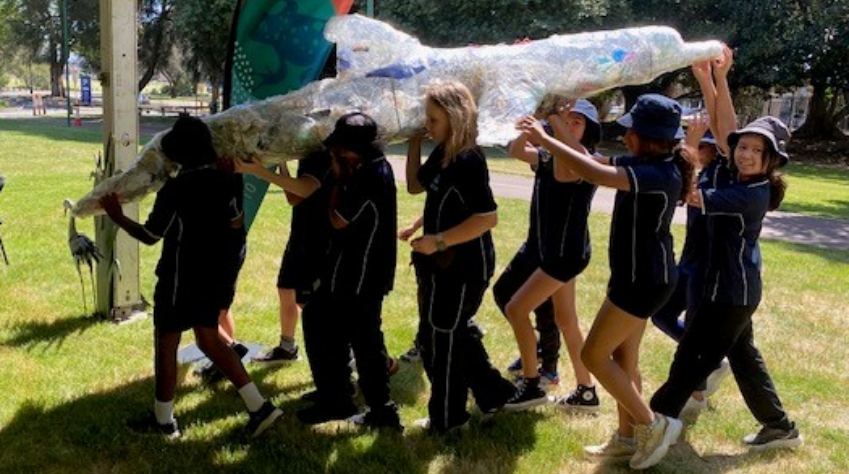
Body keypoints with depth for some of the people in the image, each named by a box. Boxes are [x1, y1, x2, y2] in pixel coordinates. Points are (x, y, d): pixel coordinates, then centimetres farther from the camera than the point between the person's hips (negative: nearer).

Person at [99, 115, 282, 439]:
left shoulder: (176, 189, -20)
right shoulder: (222, 181, 1)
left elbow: (150, 235, -12)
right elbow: (233, 220, 16)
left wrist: (117, 217, 1)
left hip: (181, 279, -7)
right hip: (214, 275, 7)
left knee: (166, 345, 9)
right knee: (210, 341, 16)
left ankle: (164, 421, 22)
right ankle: (260, 407, 11)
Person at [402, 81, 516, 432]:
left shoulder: (467, 160, -24)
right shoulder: (443, 153, 4)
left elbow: (488, 217, -30)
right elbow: (415, 185, 18)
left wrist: (437, 241, -28)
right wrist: (414, 142, 7)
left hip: (462, 267, -10)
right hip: (445, 264, 10)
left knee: (438, 339, 4)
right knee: (454, 333, 22)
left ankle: (446, 417, 22)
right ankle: (493, 393, 36)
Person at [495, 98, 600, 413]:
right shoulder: (548, 156, 8)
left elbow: (564, 173, -35)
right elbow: (516, 150, -6)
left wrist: (557, 129, -32)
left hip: (565, 252, -8)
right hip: (544, 247, 8)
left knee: (515, 309, -6)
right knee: (566, 321, 13)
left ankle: (532, 385, 6)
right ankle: (586, 393, 24)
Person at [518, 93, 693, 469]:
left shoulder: (663, 174, -24)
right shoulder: (644, 164, 5)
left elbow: (597, 175, -37)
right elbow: (593, 161, 14)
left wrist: (546, 140, -31)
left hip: (646, 279, -10)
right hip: (635, 275, 10)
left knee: (594, 356, -3)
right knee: (622, 358, 16)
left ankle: (653, 424, 7)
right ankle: (628, 436, 29)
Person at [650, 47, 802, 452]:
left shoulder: (753, 194, -22)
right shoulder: (742, 178, 1)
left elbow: (694, 198, -26)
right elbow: (726, 126, 0)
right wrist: (719, 79, -9)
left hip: (731, 289, -9)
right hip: (735, 286, 9)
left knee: (691, 358, 1)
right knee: (742, 356, 20)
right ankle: (780, 427, 32)